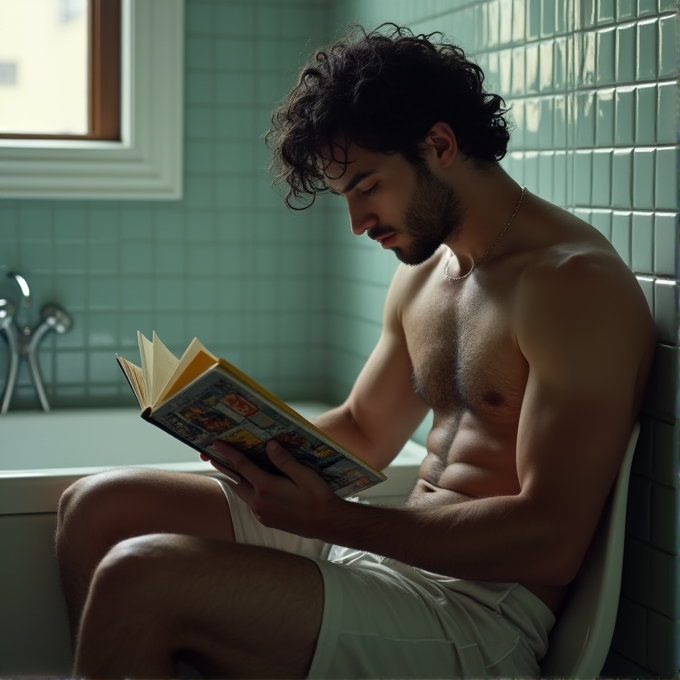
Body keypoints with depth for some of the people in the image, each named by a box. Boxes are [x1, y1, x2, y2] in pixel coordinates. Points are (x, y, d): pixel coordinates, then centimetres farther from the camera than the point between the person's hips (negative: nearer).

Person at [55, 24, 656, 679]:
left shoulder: (574, 282, -15)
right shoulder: (421, 275, 14)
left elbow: (551, 540, -21)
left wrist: (328, 519, -26)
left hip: (482, 615, -9)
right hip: (389, 547, 9)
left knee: (139, 578, -24)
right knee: (98, 506, 4)